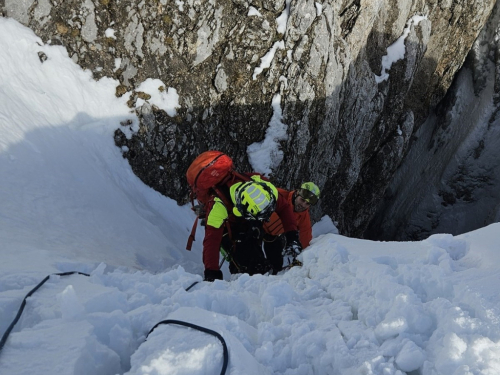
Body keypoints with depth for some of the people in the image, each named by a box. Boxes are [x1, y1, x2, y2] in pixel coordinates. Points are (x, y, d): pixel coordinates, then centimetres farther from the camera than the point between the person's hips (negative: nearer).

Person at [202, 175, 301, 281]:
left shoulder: (265, 190, -32)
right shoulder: (219, 206, -43)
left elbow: (284, 207, -14)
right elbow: (212, 239, -41)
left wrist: (292, 235, -20)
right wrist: (211, 272, -42)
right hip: (226, 227, -4)